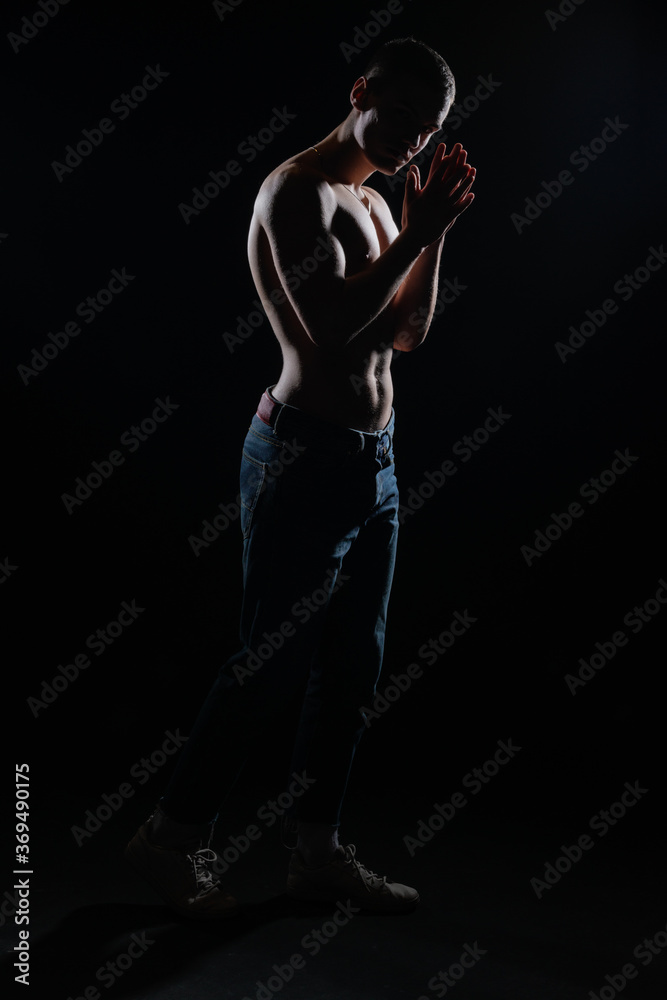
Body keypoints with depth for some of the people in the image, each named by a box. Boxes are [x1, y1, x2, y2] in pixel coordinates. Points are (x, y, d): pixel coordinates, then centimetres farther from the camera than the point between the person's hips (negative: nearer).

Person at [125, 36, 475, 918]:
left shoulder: (373, 203, 19)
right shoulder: (297, 191, -9)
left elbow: (409, 334, 16)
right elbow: (333, 326, -22)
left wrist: (429, 231, 7)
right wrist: (419, 233, -14)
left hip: (373, 459, 9)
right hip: (307, 456, -9)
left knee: (354, 664, 11)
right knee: (274, 663, -2)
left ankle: (318, 849, 26)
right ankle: (173, 837, 19)